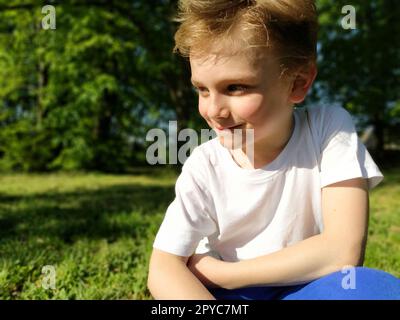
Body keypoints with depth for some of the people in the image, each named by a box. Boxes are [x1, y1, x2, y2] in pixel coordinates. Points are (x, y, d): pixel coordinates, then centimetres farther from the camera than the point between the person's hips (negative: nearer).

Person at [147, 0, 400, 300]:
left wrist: (217, 272, -19)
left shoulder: (329, 127, -17)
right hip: (229, 293, -1)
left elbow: (344, 250, -23)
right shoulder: (204, 168, -14)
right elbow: (163, 269, -17)